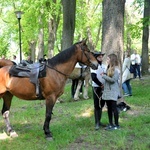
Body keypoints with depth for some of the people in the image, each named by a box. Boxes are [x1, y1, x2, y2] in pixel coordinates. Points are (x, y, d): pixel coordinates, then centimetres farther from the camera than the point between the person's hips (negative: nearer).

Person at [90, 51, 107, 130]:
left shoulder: (104, 66, 7)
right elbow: (94, 78, -19)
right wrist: (101, 85, -13)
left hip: (104, 88, 6)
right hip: (96, 88, -6)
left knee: (101, 105, 12)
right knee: (97, 106, -3)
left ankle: (99, 121, 23)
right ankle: (97, 123, 2)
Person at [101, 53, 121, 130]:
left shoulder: (116, 69, -13)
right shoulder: (108, 68, 12)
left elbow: (113, 79, -20)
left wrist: (104, 76, -13)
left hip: (113, 92, -8)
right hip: (107, 91, 8)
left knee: (114, 108, -2)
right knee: (109, 108, 12)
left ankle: (116, 125, 8)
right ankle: (110, 124, 22)